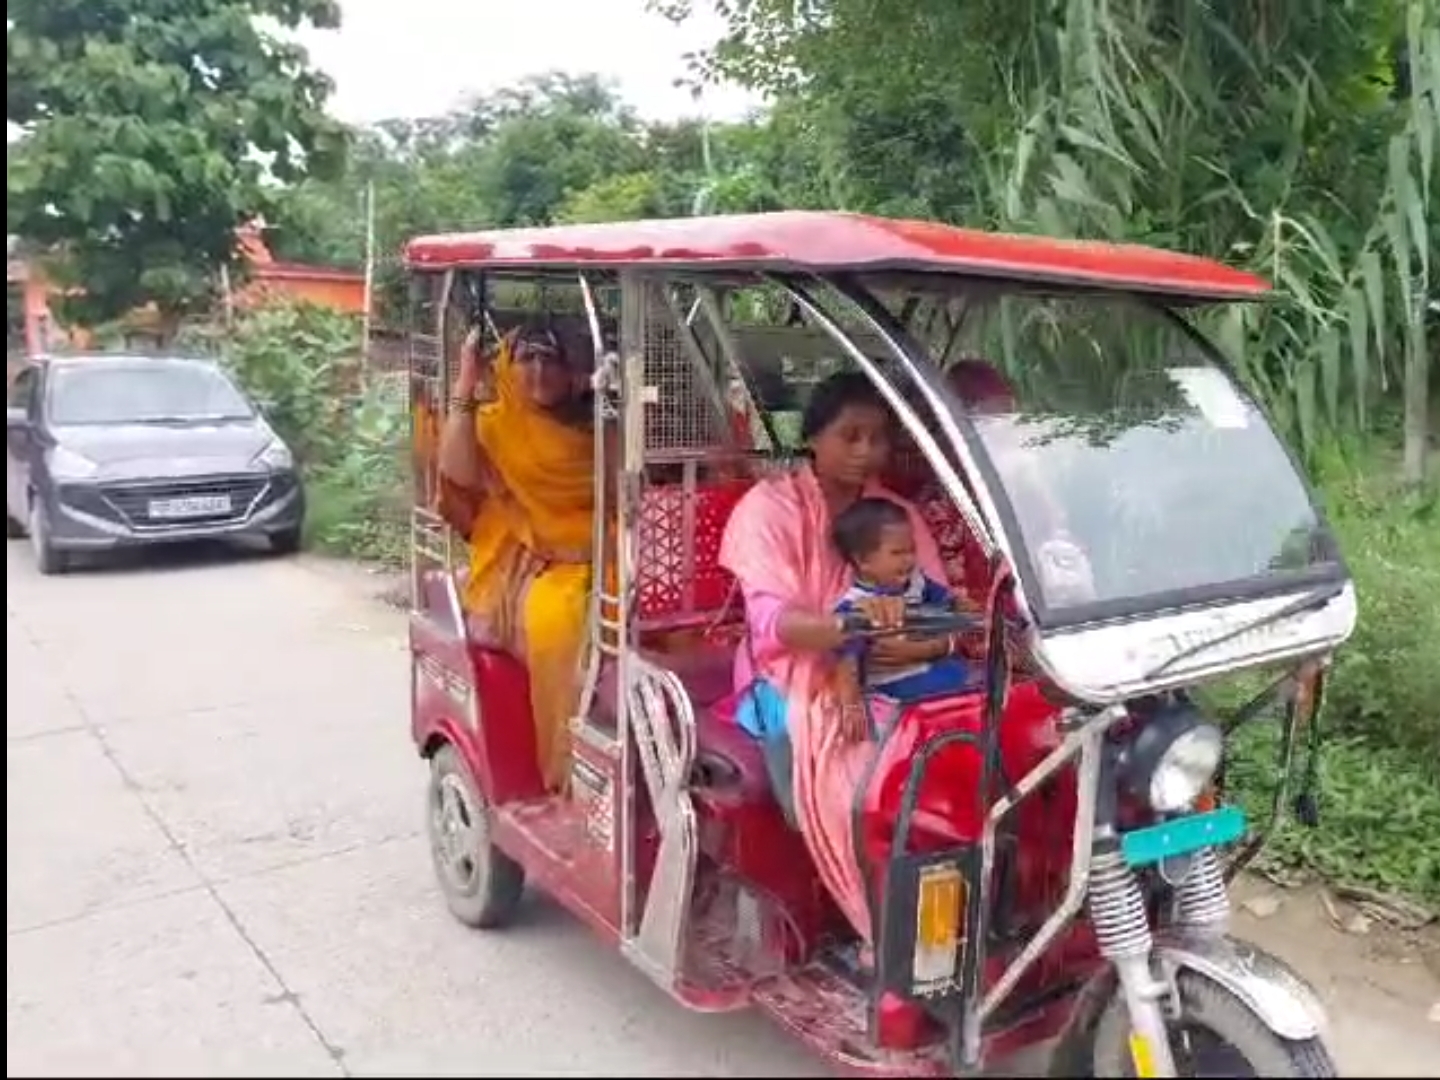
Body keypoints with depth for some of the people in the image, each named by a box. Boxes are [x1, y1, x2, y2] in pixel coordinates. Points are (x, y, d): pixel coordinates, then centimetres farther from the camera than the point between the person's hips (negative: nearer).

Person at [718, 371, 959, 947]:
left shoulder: (898, 512, 11)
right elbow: (771, 622, -18)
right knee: (848, 760, -33)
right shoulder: (769, 506, -3)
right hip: (794, 680, -4)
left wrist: (919, 643, -23)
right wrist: (851, 623, -38)